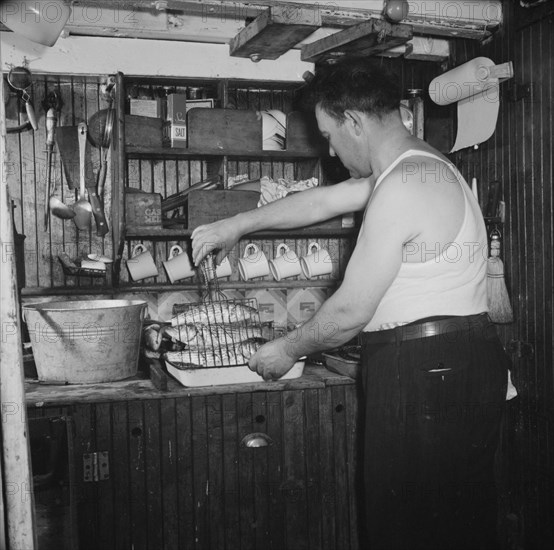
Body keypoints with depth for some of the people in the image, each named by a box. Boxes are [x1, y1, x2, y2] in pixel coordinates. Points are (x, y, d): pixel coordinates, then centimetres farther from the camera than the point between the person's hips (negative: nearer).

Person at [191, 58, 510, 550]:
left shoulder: (401, 187, -19)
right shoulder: (420, 165, 14)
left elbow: (350, 313, -16)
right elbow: (322, 200, 22)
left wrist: (287, 351, 2)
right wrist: (236, 226, 26)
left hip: (426, 375, -10)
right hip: (461, 363, 10)